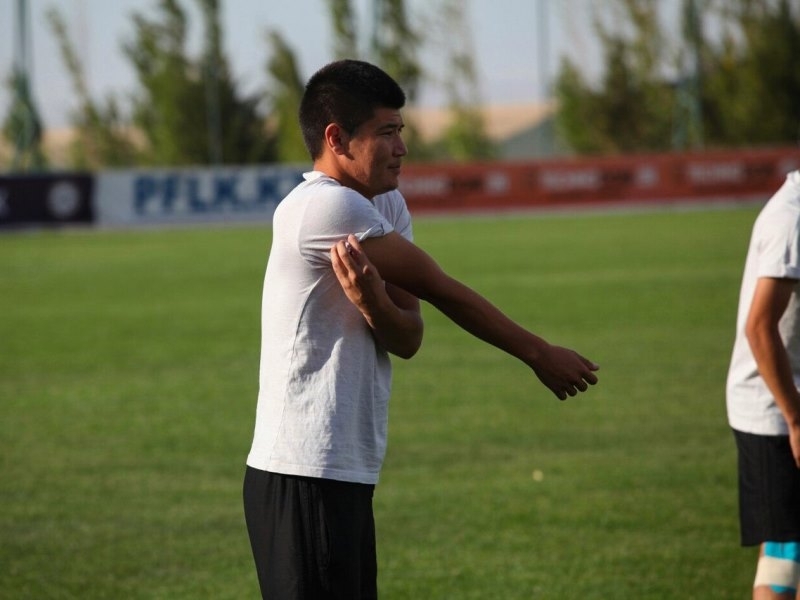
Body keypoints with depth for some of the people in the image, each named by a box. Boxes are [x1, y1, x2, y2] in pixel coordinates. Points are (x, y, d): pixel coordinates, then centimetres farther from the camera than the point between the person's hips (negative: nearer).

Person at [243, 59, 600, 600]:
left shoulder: (387, 207, 12)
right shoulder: (326, 207, -16)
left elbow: (408, 340, 4)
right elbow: (441, 290, -10)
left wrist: (372, 302, -19)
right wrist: (540, 355, -2)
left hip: (346, 474, 9)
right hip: (306, 478, -9)